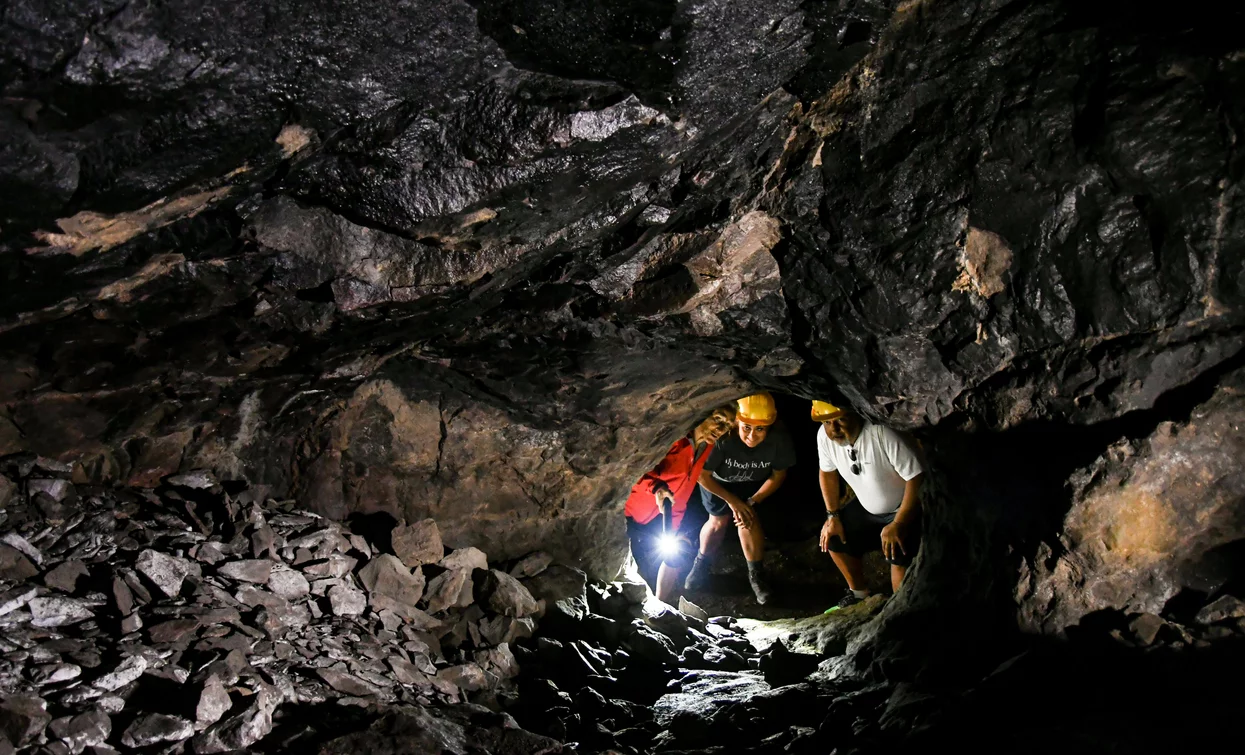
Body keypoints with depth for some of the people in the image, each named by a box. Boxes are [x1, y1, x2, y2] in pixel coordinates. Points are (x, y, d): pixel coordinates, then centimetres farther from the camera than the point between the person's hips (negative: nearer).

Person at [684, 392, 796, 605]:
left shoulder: (779, 439, -34)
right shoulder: (721, 438, -41)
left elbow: (778, 475, -13)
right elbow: (702, 475, -23)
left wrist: (752, 501, -20)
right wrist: (732, 500, -18)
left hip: (752, 484, 1)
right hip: (719, 479, -1)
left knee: (747, 518, -17)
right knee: (718, 521, 0)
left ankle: (756, 573, 5)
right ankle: (701, 562, 30)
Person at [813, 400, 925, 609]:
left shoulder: (883, 433, -36)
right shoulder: (824, 435, -17)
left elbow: (917, 477, -31)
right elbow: (827, 472, 4)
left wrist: (898, 524, -27)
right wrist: (832, 515, 2)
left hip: (904, 508, -6)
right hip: (868, 508, 7)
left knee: (899, 554, -25)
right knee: (832, 538, 6)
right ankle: (859, 594, 28)